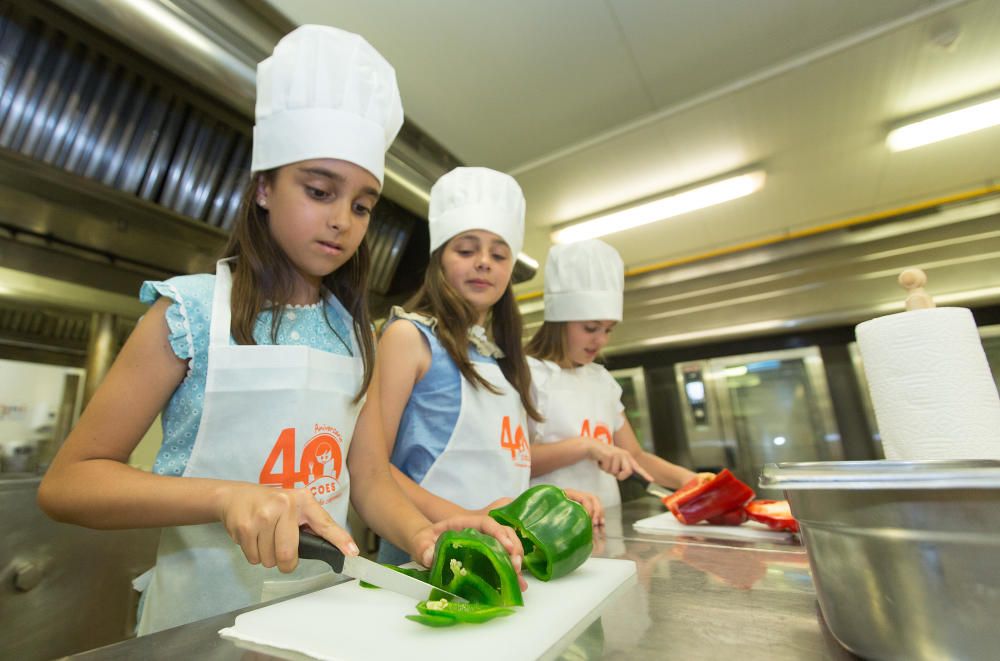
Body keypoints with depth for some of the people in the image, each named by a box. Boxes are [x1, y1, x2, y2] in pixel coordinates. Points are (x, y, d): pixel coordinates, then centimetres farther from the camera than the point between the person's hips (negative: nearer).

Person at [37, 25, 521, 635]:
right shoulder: (192, 311, -12)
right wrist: (227, 496, -27)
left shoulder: (356, 332, -3)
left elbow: (371, 479, -4)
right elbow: (67, 481, -10)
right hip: (201, 619, -2)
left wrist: (424, 535, -23)